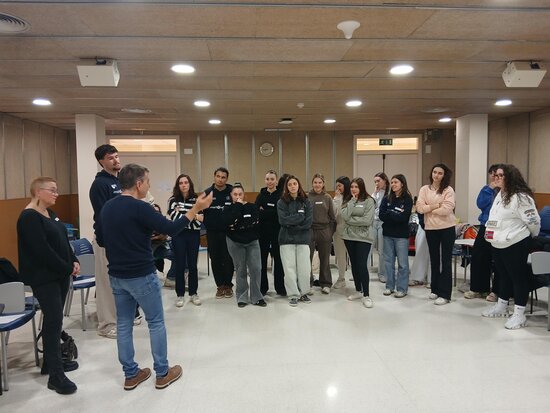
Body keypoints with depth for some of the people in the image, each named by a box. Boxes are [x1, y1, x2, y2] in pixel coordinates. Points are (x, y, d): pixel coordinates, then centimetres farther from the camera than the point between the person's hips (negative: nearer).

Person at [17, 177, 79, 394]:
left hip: (60, 274, 9)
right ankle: (56, 376, 1)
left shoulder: (50, 213, 12)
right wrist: (68, 268, -16)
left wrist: (74, 261, 1)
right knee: (54, 321, -7)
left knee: (54, 319, 15)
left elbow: (63, 241, 15)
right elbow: (43, 250, -22)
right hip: (44, 278, -9)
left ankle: (51, 361, 29)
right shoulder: (29, 217, -16)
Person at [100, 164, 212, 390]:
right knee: (156, 322, 7)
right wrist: (196, 208, -16)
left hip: (116, 275, 7)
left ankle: (130, 374, 23)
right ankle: (163, 373, 17)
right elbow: (171, 229, -20)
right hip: (142, 276, -7)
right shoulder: (139, 208, -19)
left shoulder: (107, 207, 6)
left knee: (123, 324, 13)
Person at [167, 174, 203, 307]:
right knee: (180, 266, 4)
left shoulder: (196, 199, 3)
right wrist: (193, 216, -14)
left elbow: (199, 219, -6)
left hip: (194, 235, 2)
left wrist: (182, 215, -16)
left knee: (193, 265, 8)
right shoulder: (173, 200, -1)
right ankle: (180, 295, 15)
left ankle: (193, 293, 19)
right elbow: (175, 218, -12)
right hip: (179, 235, -1)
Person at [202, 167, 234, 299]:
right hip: (212, 232, 2)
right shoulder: (207, 193, 3)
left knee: (228, 259, 3)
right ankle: (220, 285, 20)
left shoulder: (232, 192, -1)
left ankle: (228, 285, 18)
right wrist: (206, 223, -12)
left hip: (228, 232, -1)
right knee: (215, 259, 8)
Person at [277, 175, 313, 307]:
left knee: (304, 268, 1)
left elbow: (308, 222, -4)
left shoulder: (306, 202, 5)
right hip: (287, 239, -1)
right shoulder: (281, 202, 2)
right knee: (290, 268, 0)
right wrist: (300, 216, -10)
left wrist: (292, 225, -10)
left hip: (303, 239, 1)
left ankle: (303, 293, 20)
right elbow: (283, 220, -11)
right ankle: (293, 295, 12)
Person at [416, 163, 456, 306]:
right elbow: (419, 208, -7)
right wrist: (435, 205, -15)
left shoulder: (448, 190, -6)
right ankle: (435, 289, 29)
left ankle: (445, 294, 6)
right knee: (434, 260, 16)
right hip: (430, 229, 4)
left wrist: (428, 209, -9)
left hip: (447, 229, -4)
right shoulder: (424, 189, 4)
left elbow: (446, 209, -19)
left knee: (446, 261, 1)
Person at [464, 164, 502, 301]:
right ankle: (478, 288, 18)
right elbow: (480, 204, -4)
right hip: (485, 227, 5)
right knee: (478, 256, 5)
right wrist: (490, 189, -8)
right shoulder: (485, 189, 11)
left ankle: (496, 291, 15)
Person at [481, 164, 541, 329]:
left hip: (515, 245, -9)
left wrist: (531, 237, 0)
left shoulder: (521, 197, -16)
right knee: (503, 275, 20)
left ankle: (519, 314, 9)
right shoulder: (499, 195, 13)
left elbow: (533, 220, -14)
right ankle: (502, 306, 34)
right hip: (498, 244, 9)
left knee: (518, 277, 1)